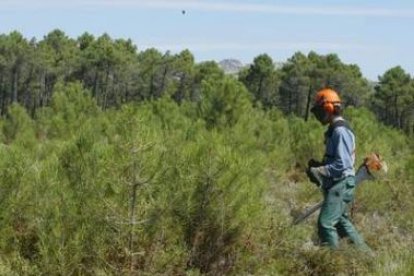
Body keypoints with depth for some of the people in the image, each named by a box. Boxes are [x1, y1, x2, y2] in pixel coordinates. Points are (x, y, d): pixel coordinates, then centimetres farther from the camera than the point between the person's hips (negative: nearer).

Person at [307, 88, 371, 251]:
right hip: (337, 184, 11)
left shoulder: (340, 131, -17)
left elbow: (342, 164, -24)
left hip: (341, 184, -11)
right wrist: (318, 165, 7)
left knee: (326, 223, -13)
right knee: (341, 221, 19)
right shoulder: (334, 130, 14)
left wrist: (318, 172, -22)